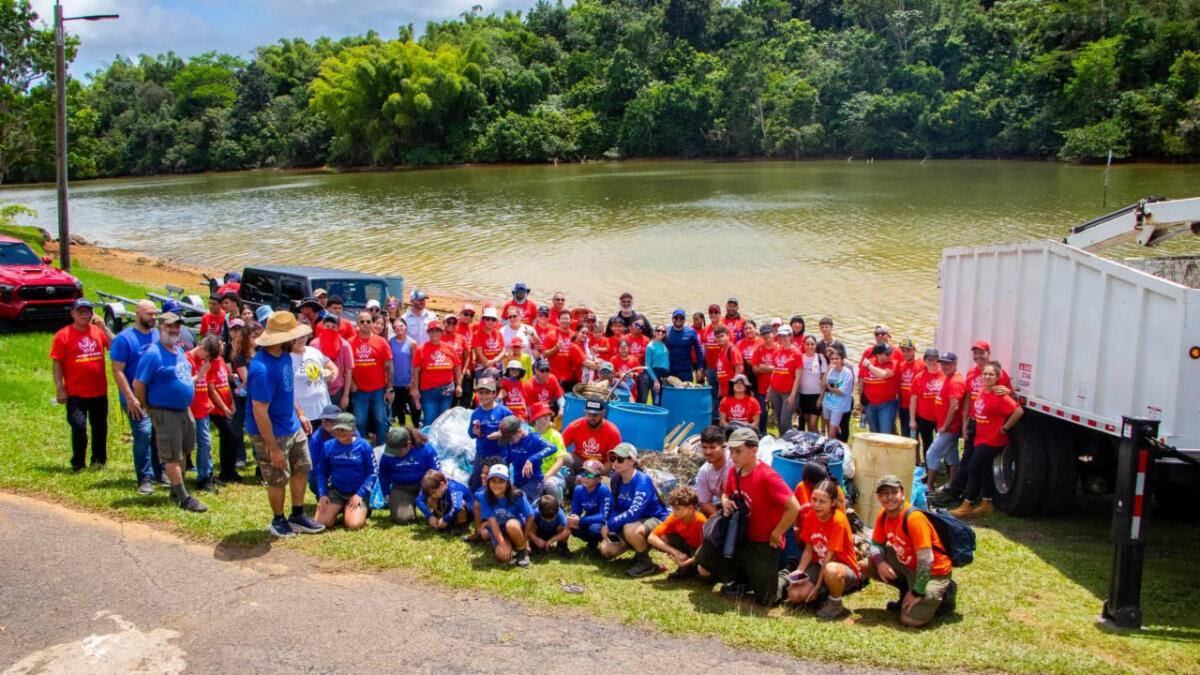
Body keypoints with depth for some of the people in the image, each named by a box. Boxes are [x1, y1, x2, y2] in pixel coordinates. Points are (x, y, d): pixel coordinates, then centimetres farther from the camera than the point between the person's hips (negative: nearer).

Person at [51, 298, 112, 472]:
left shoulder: (99, 331, 4)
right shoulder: (63, 335, -5)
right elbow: (57, 364, -5)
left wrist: (103, 327, -13)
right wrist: (59, 389, -9)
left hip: (99, 391, 4)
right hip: (75, 393, -4)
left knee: (100, 426, 13)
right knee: (79, 427, -7)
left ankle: (99, 460, 27)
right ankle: (77, 463, 8)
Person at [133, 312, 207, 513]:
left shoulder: (179, 351, 9)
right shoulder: (153, 354, -17)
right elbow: (138, 384, -17)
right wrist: (147, 408, -9)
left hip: (184, 410, 9)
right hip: (165, 412, -9)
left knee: (183, 452, 17)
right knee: (172, 456, -3)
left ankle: (176, 490, 31)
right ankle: (184, 498, -1)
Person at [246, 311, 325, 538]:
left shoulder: (284, 355, -3)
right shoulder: (262, 369, -31)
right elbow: (260, 413, -28)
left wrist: (299, 414, 17)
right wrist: (274, 449, -24)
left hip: (292, 426, 8)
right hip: (271, 433, -8)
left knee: (302, 468, 17)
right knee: (279, 480, 8)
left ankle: (297, 516, 33)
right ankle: (278, 520, 31)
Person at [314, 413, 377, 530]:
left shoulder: (363, 446, -9)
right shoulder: (328, 446, -2)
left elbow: (372, 473, -6)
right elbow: (321, 472, 7)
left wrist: (359, 494, -15)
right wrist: (322, 494, -5)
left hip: (358, 492, -3)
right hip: (335, 491, 3)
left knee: (354, 524, -24)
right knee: (321, 522, -15)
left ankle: (363, 510, 10)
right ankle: (339, 509, 16)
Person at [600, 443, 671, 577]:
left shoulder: (643, 481, -27)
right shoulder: (616, 479, -4)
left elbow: (634, 512, -35)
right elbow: (615, 507, 3)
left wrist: (610, 525, -29)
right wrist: (610, 527, -14)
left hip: (655, 520, -8)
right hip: (630, 522, 8)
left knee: (630, 530, -39)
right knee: (606, 549, -1)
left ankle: (646, 562, -13)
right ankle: (640, 546, 20)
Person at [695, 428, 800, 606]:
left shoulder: (767, 476, -28)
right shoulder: (734, 471, -4)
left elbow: (794, 508, -29)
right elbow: (726, 494, 17)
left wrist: (776, 533, -18)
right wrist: (725, 502, -8)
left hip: (764, 544, -7)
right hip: (740, 538, 7)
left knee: (765, 600, 0)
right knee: (704, 566, 6)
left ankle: (783, 579, 30)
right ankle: (743, 580, 24)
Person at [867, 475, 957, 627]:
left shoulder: (914, 518, -29)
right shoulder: (883, 515, -5)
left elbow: (926, 560, -28)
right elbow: (876, 544, 5)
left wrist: (917, 592, -23)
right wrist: (880, 562, -18)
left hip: (933, 572, -7)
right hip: (907, 565, 8)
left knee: (911, 620, -19)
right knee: (867, 565, -6)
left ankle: (945, 594, 6)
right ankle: (906, 591, 11)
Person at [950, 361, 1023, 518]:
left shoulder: (1000, 396, -19)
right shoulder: (981, 392, 6)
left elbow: (1018, 411, -26)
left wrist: (1005, 428, -18)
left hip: (993, 440, -8)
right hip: (981, 438, 8)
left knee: (973, 469, -7)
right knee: (984, 470, 15)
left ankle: (967, 505, 0)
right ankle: (986, 504, 27)